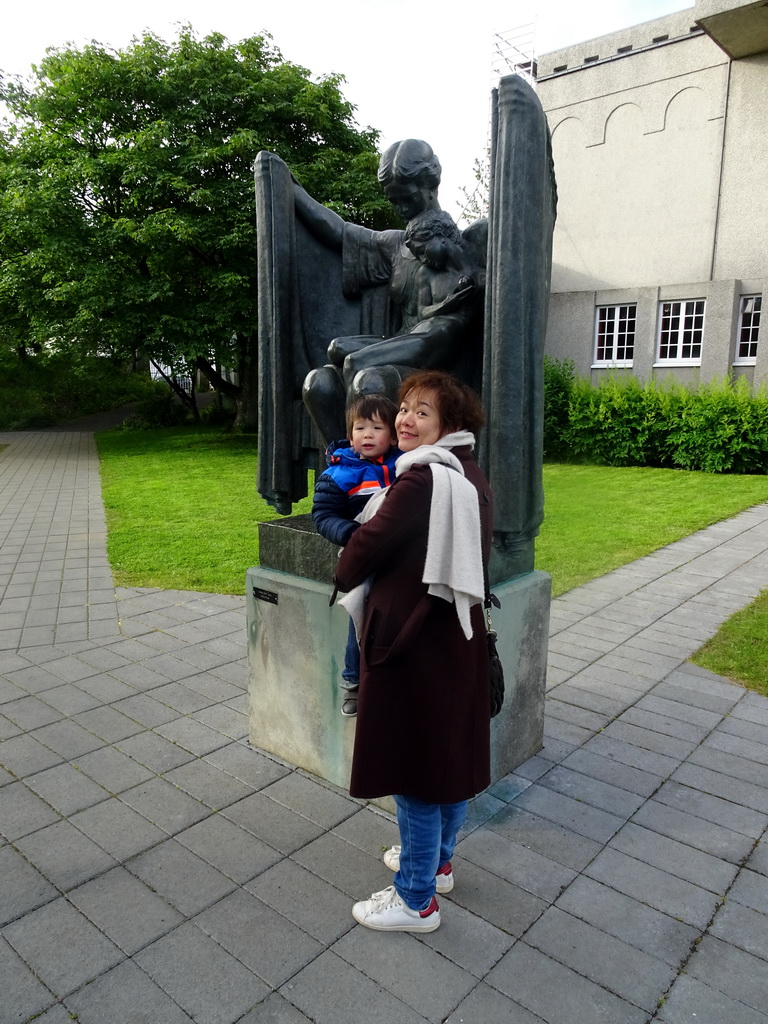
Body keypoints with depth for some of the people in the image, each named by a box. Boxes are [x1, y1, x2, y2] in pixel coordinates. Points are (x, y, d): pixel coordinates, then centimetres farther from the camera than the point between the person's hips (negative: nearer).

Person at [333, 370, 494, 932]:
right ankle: (438, 861, 42)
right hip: (461, 638, 9)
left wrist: (345, 575, 5)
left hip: (413, 639, -9)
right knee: (451, 752, 21)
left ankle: (416, 898, 23)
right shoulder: (473, 478, 7)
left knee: (415, 766, 5)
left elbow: (369, 544, -17)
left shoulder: (422, 478, -21)